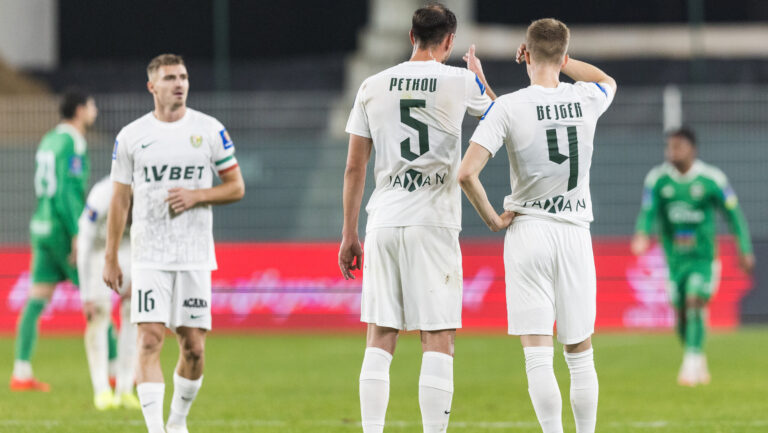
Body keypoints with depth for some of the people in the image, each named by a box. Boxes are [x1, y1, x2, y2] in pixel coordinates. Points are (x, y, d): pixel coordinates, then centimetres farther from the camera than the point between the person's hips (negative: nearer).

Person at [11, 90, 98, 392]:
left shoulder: (48, 141, 16)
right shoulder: (71, 143, -13)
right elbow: (65, 191, -21)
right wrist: (77, 236, -23)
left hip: (43, 229, 9)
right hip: (64, 230, -9)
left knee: (37, 301, 3)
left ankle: (21, 373, -3)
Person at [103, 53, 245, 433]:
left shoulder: (210, 131, 2)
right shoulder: (131, 136, 3)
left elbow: (236, 187, 6)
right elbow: (119, 200, 8)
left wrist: (196, 195, -12)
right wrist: (110, 257, 5)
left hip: (195, 255, 1)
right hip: (148, 255, -1)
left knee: (194, 347, 3)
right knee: (149, 341, -14)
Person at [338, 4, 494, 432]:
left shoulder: (373, 87, 7)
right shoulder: (461, 82, -1)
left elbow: (354, 167, 8)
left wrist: (350, 234, 15)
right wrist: (479, 75, 40)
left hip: (383, 224, 3)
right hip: (434, 224, -3)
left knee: (381, 338, 6)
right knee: (438, 340, -1)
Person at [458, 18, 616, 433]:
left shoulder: (508, 107, -9)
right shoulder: (586, 100, 0)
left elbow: (467, 173, -18)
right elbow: (607, 80, 28)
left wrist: (493, 220, -3)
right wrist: (558, 57, 22)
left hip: (527, 232, -3)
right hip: (575, 233, 3)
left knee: (538, 356, -4)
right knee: (580, 355, 13)